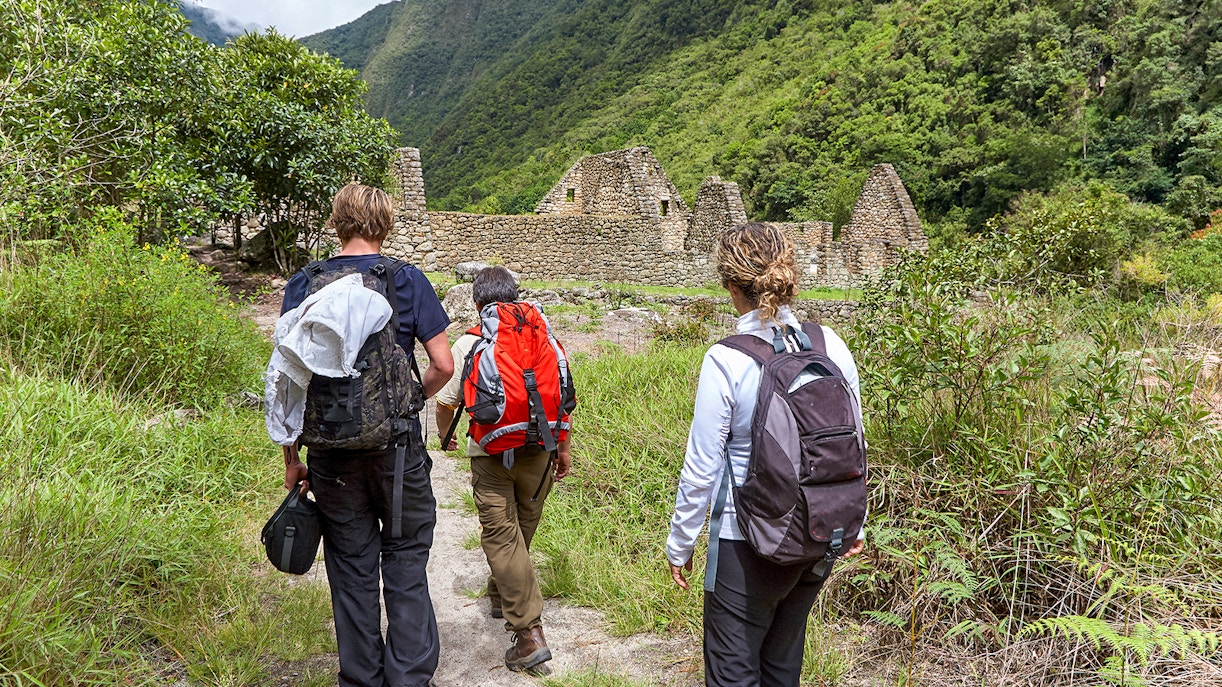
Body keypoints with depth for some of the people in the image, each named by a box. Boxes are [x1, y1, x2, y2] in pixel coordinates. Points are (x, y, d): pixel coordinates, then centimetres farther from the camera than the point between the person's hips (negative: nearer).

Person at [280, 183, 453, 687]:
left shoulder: (302, 285, 0)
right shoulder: (408, 280, -4)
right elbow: (443, 365, -7)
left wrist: (291, 458, 6)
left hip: (332, 453, 2)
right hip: (397, 443, -1)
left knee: (351, 570, 13)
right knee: (405, 564, 11)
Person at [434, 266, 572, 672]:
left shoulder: (467, 344, -4)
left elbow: (446, 401, 1)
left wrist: (445, 435, 22)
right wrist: (563, 449, 14)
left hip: (490, 453, -3)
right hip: (537, 451, 4)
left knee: (501, 536, -2)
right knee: (520, 530, 21)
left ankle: (530, 632, -10)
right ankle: (500, 594, 44)